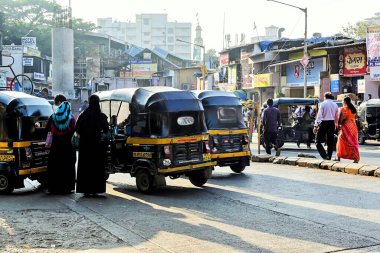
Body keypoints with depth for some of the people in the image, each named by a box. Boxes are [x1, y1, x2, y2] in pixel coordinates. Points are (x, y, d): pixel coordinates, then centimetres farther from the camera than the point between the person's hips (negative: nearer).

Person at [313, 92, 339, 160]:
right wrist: (336, 125, 30)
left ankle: (324, 155, -13)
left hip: (324, 123, -5)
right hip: (332, 123, 5)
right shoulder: (335, 105, 9)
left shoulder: (323, 104, -5)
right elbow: (336, 117, 15)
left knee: (318, 140, 0)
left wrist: (315, 126, -12)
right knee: (330, 141, 11)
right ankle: (329, 156, 13)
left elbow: (319, 115, -11)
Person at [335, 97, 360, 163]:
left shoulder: (343, 109, -9)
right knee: (354, 142, 8)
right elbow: (355, 117, 15)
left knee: (341, 141, 6)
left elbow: (340, 118, -11)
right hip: (353, 126, 6)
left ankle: (339, 157, 8)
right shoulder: (353, 109, 11)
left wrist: (338, 125, -2)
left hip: (346, 126, -6)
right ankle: (356, 158, 2)